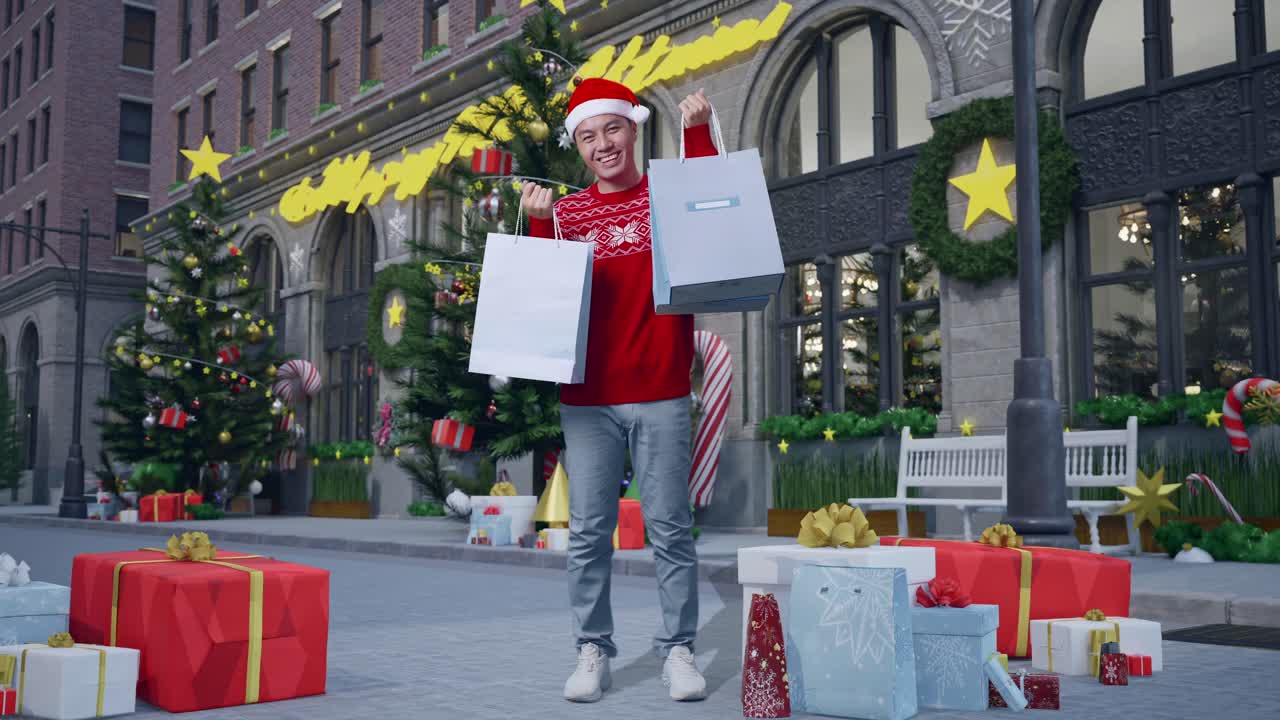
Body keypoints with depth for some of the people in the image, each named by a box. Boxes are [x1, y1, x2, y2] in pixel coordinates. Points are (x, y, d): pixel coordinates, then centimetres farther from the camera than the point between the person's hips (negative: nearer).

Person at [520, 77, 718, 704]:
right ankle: (593, 651, 13)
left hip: (661, 396, -1)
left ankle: (677, 650, 11)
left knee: (670, 528, 2)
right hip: (587, 399, 2)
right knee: (588, 531, 3)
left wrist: (698, 132, -14)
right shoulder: (566, 212, 10)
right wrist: (539, 224, -10)